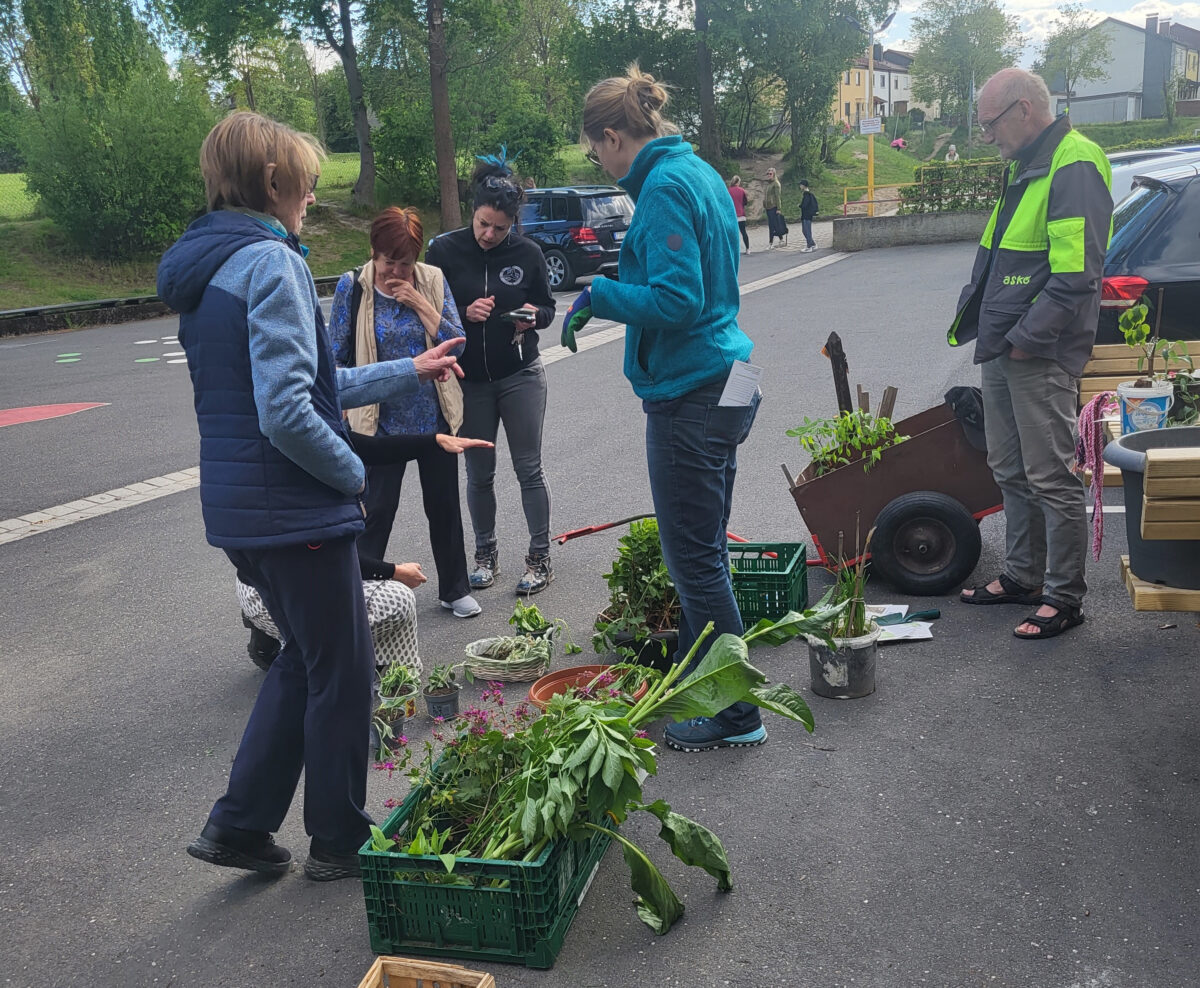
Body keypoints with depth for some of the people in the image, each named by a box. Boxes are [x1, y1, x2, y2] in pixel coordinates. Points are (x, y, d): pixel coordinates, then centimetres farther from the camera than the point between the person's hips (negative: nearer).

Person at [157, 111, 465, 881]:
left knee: (306, 658, 22)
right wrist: (354, 473, -9)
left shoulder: (206, 267, 13)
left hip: (237, 506, 9)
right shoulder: (271, 263, -17)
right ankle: (339, 840, 24)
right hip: (293, 508, -9)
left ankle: (241, 824, 27)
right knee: (343, 671, 8)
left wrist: (409, 372, 22)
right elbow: (286, 412, -26)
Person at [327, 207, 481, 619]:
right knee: (377, 512, 4)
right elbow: (337, 357, -2)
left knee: (444, 506, 13)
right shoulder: (352, 286, -6)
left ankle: (455, 590, 29)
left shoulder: (433, 280, -2)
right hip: (381, 423, -2)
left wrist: (419, 302, -15)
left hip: (435, 419, 2)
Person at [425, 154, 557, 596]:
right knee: (479, 473, 9)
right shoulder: (444, 251, -4)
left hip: (521, 376, 0)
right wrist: (465, 313, -18)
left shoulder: (527, 253, -3)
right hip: (469, 380, 1)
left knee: (529, 468, 2)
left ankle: (539, 557, 14)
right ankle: (485, 554, 26)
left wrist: (533, 316, -14)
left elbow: (547, 306, 8)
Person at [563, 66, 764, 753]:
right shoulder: (698, 172, 15)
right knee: (703, 549, 20)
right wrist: (624, 269, 19)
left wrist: (598, 294, -13)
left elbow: (677, 302, -23)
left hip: (690, 394, -10)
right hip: (723, 383, 11)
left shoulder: (665, 186, -15)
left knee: (695, 558, -1)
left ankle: (737, 715, 11)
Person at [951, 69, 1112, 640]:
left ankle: (1063, 598, 10)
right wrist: (990, 329, 13)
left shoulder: (1073, 165, -14)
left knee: (1050, 479, -2)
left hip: (1041, 356, -10)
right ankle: (1022, 576, 30)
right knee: (1010, 470, 17)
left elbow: (1077, 272, -22)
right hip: (1004, 348, 10)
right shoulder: (1024, 168, 17)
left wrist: (1027, 337, -18)